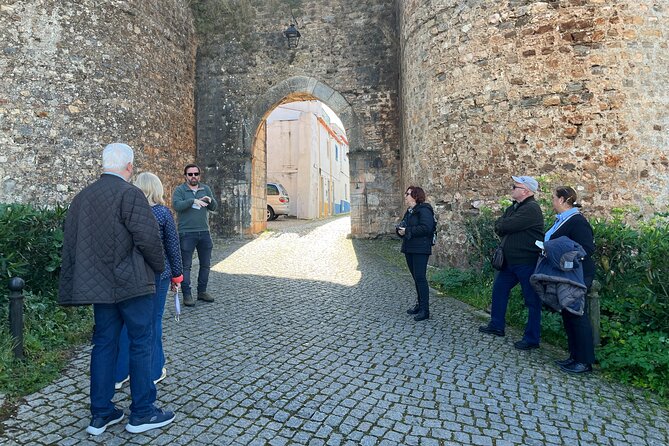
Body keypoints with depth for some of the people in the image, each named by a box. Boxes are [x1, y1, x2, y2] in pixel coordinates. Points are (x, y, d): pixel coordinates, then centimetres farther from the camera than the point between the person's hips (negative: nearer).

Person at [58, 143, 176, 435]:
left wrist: (72, 289, 18)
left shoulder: (82, 197, 10)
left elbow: (70, 245, 13)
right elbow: (148, 236, -19)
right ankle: (141, 413, 14)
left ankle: (101, 414, 23)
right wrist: (158, 266, -1)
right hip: (132, 282, -7)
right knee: (141, 344, 4)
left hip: (98, 285, 7)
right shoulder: (129, 194, -13)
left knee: (104, 344, 14)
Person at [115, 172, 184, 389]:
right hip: (157, 273, -3)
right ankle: (154, 372, 18)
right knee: (153, 320, 7)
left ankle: (120, 374, 21)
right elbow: (173, 247, -5)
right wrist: (177, 275, 5)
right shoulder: (163, 213, -9)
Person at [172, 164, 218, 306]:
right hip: (186, 234, -5)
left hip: (204, 232, 5)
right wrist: (193, 200, -28)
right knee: (186, 265, 1)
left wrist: (210, 200, -13)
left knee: (205, 264, 11)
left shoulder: (206, 189, 11)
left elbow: (214, 207, 8)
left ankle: (202, 291, 24)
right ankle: (187, 294, 10)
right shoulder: (180, 190, -1)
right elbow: (176, 205, -18)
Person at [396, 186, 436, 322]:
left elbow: (426, 228, -24)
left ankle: (425, 310, -3)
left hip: (420, 250, -9)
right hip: (409, 249, 9)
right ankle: (419, 304, 25)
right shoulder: (409, 211, 17)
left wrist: (407, 231, -20)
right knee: (416, 278, 14)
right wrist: (399, 230, -2)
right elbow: (403, 226, 22)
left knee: (420, 278, -9)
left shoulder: (424, 210, -12)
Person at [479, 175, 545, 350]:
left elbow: (505, 226, -23)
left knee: (532, 299, 0)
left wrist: (502, 224, -2)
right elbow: (498, 226, 11)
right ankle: (497, 326, 30)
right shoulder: (513, 207, 13)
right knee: (499, 289, 16)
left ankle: (532, 339, 9)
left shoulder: (531, 208, -19)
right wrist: (503, 226, -9)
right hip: (510, 260, 10)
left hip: (527, 262, -10)